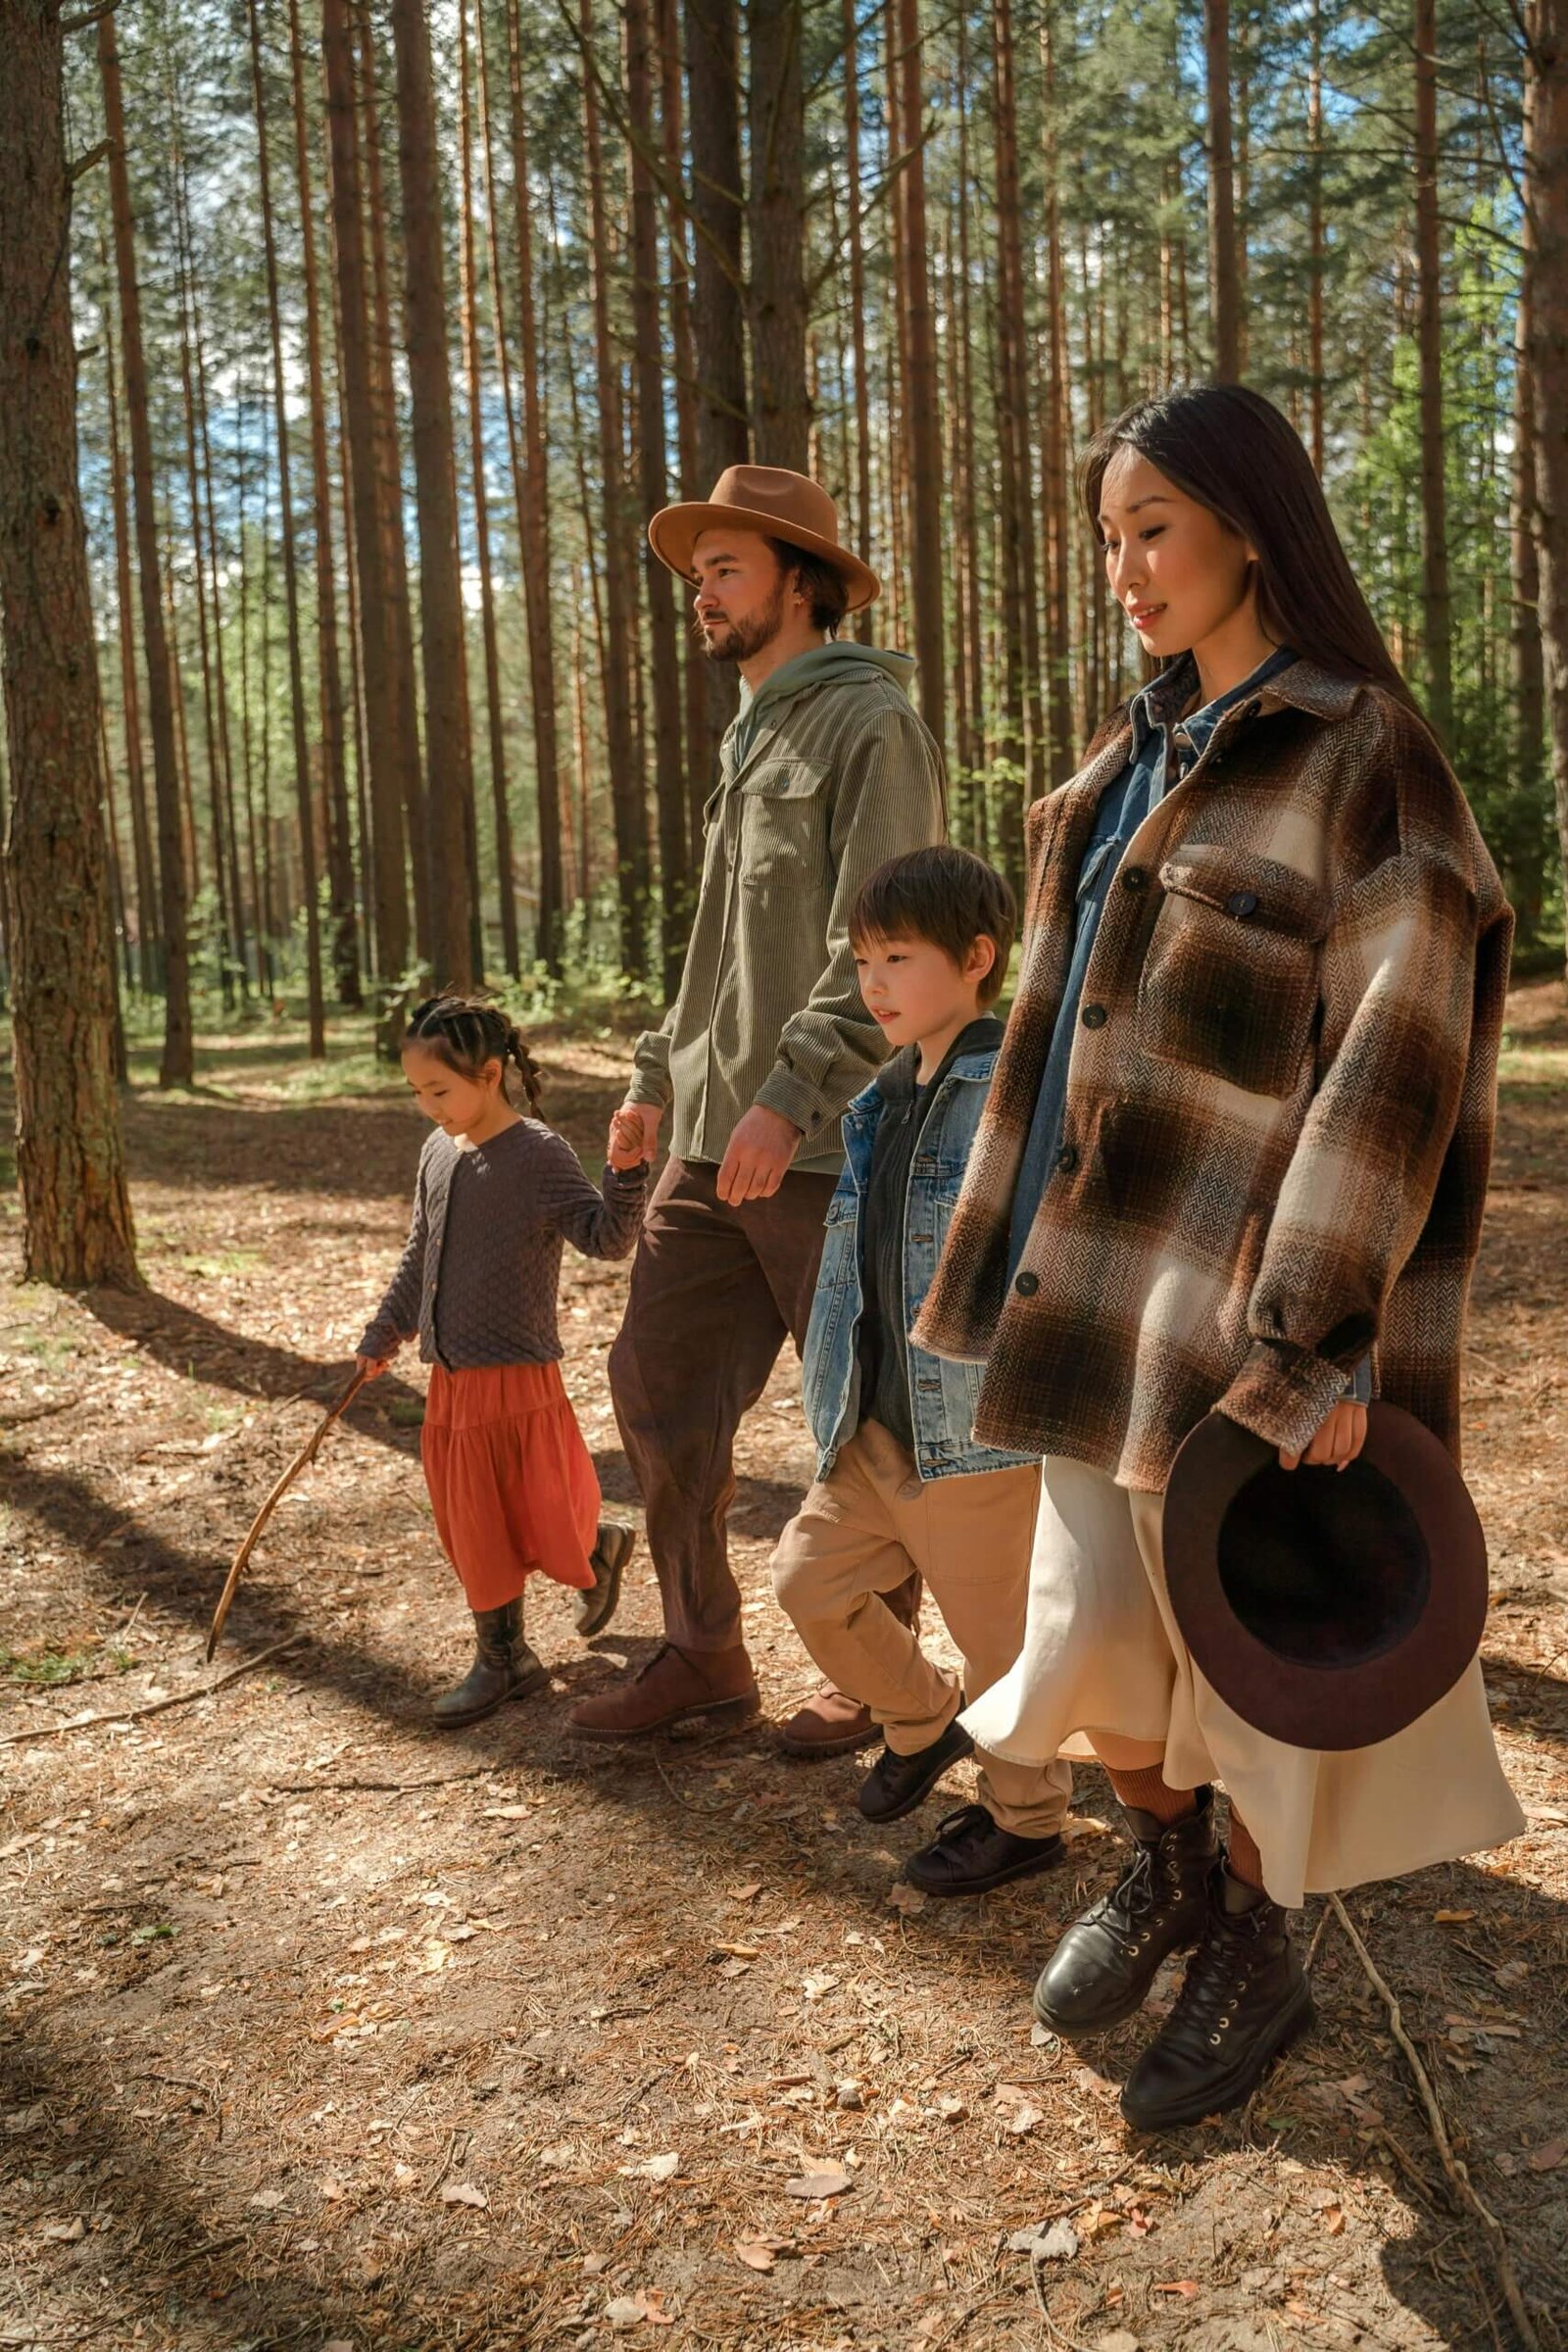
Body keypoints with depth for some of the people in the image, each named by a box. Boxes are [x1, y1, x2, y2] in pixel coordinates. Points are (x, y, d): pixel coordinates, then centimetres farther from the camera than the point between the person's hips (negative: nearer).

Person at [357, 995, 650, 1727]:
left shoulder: (538, 1153, -13)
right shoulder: (438, 1153, 8)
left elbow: (604, 1238, -18)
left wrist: (625, 1173, -34)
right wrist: (383, 1337, 23)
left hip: (516, 1376, -7)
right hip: (451, 1379, 7)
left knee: (540, 1524, 0)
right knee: (473, 1528, 12)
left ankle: (600, 1551, 32)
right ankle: (501, 1659, 24)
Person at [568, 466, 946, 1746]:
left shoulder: (872, 725, -7)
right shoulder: (753, 740, 22)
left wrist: (791, 1094, -25)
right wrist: (660, 1076, 18)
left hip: (829, 1149, -9)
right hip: (715, 1144, 9)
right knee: (657, 1384, 8)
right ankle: (702, 1653, 21)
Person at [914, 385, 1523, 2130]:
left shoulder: (1363, 758, -11)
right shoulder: (1135, 758, 12)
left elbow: (1392, 1063, -16)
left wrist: (1313, 1339, -20)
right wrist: (1011, 1252, 14)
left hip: (1245, 1293, -6)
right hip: (1098, 1271, 7)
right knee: (1087, 1627, 13)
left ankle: (1254, 1953, 32)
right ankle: (1167, 1872, 41)